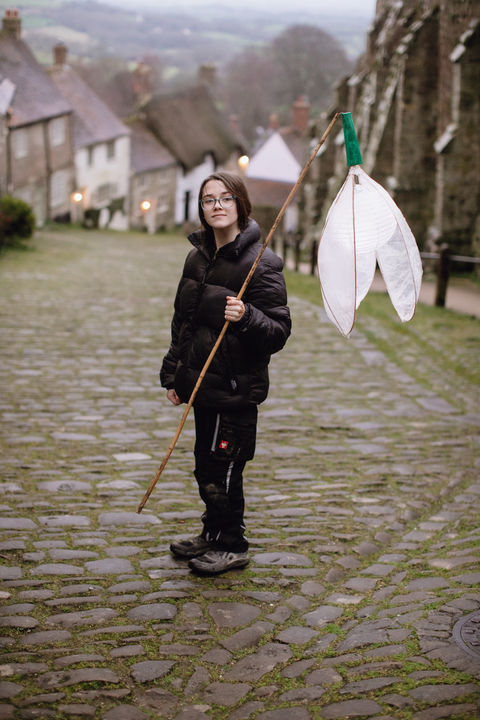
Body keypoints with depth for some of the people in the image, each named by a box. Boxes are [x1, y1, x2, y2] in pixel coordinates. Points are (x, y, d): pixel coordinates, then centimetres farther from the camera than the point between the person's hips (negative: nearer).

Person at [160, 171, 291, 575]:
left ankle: (232, 546, 18)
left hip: (236, 388, -7)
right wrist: (173, 374, 16)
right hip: (201, 382, 7)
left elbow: (279, 331, -14)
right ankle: (213, 535, 34)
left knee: (222, 468, 1)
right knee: (206, 466, 17)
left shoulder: (262, 264, -13)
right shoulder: (197, 258, 10)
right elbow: (181, 321, 18)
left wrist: (246, 317, -33)